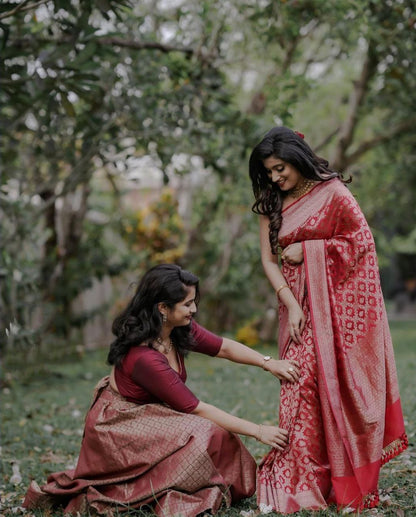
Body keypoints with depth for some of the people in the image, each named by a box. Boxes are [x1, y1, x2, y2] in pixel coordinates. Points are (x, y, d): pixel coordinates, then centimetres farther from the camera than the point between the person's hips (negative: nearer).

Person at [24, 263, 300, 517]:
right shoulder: (144, 357, -31)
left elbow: (224, 347, 2)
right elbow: (196, 409, -27)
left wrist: (268, 362, -15)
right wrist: (258, 431, -22)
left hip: (148, 417, 9)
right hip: (117, 429, -9)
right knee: (208, 435, -24)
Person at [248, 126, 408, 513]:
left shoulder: (332, 191, -4)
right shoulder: (271, 204, 8)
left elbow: (362, 239, -7)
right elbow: (268, 259, 2)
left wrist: (307, 250, -10)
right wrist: (291, 306, -11)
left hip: (337, 300, -4)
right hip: (297, 302, 4)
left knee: (338, 379, -5)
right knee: (301, 382, -4)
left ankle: (349, 480, 5)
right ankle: (300, 481, -1)